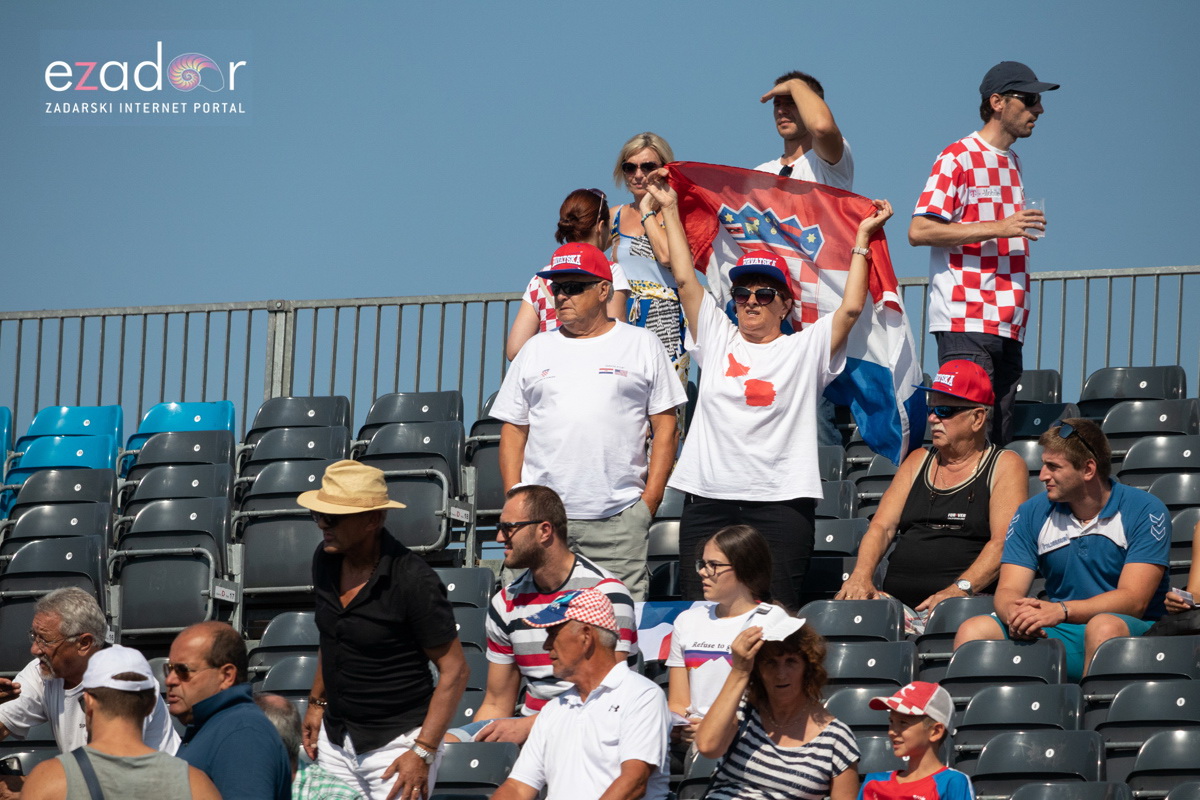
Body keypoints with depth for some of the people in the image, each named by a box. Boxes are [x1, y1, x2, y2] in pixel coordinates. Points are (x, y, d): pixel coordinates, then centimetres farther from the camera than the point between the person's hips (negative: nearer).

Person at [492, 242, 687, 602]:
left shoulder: (641, 345, 9)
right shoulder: (536, 350, 16)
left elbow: (665, 426, 7)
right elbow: (513, 431, 15)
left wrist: (651, 498, -2)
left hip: (618, 518, -2)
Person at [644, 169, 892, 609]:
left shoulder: (805, 349, 8)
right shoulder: (717, 340, 15)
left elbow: (851, 308, -1)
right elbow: (685, 280, 15)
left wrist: (862, 239, 3)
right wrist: (669, 210, 18)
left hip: (779, 502, -3)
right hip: (708, 498, 3)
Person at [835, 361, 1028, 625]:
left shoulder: (1005, 466, 6)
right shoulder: (918, 461, 24)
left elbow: (1003, 543, -8)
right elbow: (882, 527, 14)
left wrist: (959, 589, -24)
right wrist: (861, 575, -8)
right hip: (898, 606, 5)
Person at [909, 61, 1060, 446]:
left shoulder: (1012, 163, 21)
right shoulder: (958, 159, -4)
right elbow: (919, 231, -14)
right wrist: (998, 228, -18)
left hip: (1007, 324, 8)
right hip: (965, 322, -8)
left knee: (998, 439, 3)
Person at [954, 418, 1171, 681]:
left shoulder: (1145, 511, -4)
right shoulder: (1032, 514, 10)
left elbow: (1134, 599, -13)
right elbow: (1008, 590, 3)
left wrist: (1061, 610, -28)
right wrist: (1015, 614, -24)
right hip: (1060, 635, 4)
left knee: (1103, 627, -40)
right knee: (973, 630, -20)